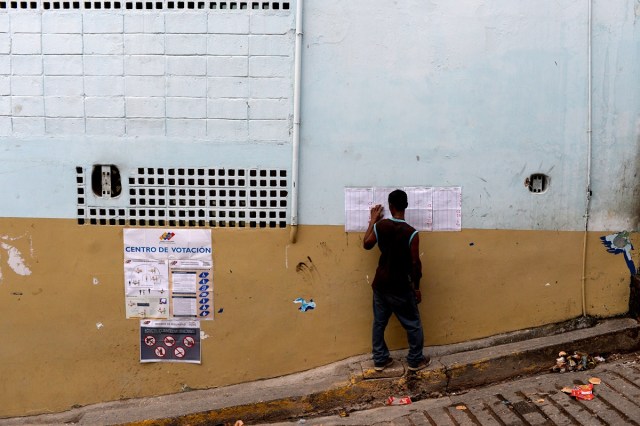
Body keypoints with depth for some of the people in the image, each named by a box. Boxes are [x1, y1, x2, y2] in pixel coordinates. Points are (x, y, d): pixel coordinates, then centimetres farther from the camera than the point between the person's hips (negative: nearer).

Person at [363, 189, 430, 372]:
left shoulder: (380, 225, -7)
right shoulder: (411, 233, -18)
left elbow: (366, 245, 10)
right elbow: (415, 263, -14)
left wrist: (373, 220, 17)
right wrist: (417, 287, -1)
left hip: (380, 284, 4)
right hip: (401, 287, -4)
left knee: (379, 323, 15)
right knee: (413, 324, 12)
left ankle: (380, 360, 22)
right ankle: (415, 360, 22)